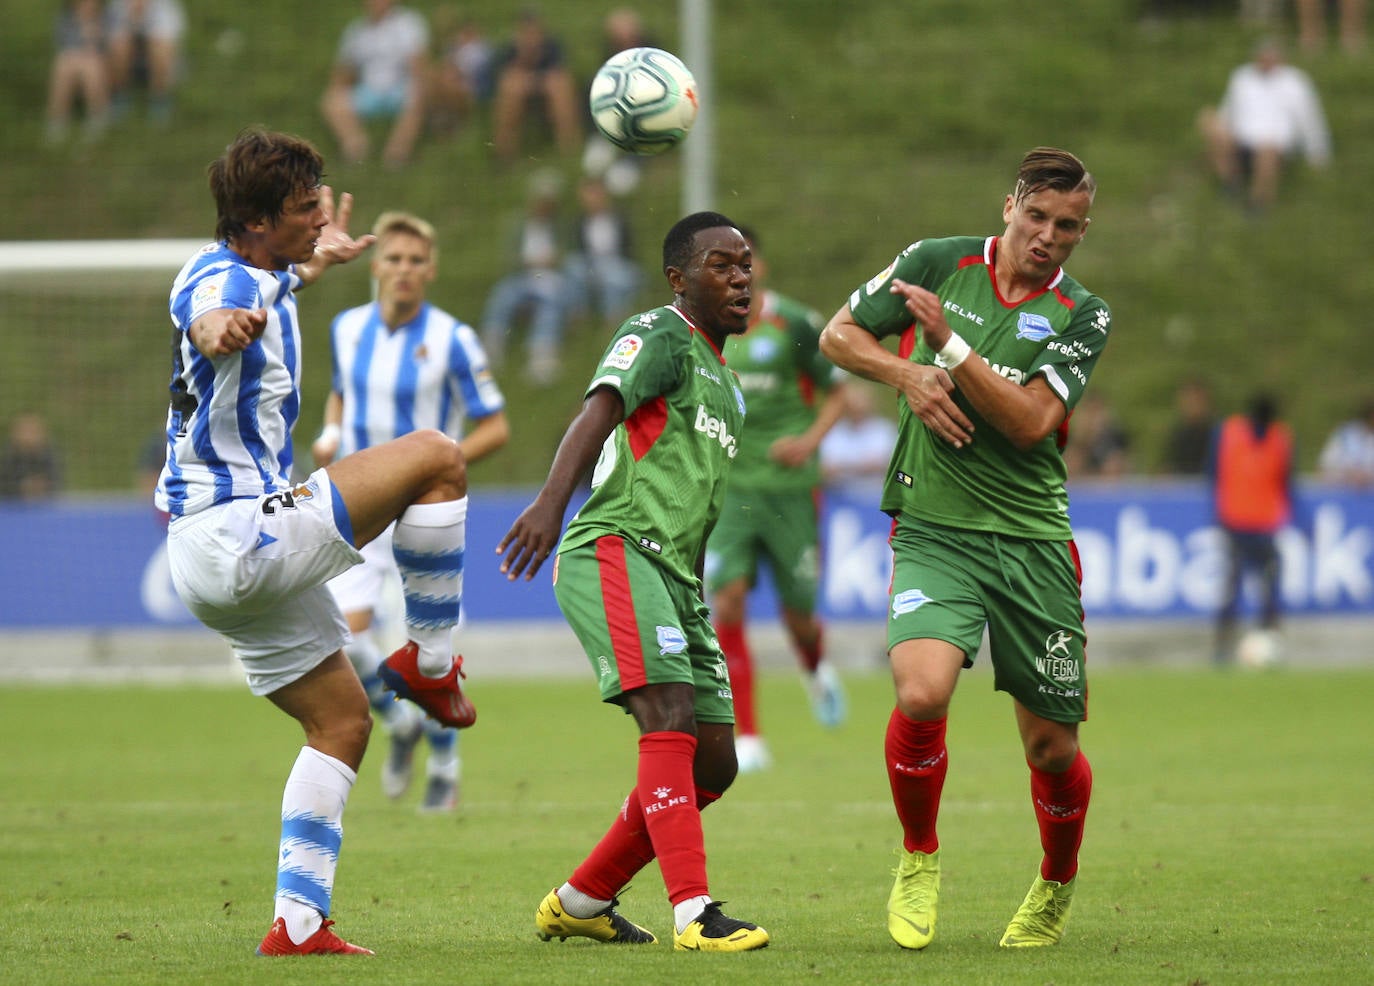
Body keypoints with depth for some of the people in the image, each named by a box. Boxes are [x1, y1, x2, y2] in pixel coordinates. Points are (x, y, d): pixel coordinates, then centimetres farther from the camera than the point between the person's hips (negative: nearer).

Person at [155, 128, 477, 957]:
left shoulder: (255, 275, 13)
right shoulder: (225, 281, -17)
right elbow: (209, 316, -45)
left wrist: (318, 264, 57)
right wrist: (222, 330, -67)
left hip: (220, 559, 10)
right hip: (236, 536, -10)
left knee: (343, 724, 13)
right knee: (437, 457, -12)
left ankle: (299, 923, 7)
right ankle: (429, 663, -2)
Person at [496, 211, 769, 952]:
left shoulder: (725, 384, 25)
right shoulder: (658, 336, -2)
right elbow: (600, 410, -20)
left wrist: (691, 609, 29)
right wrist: (551, 502, -38)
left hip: (675, 575, 9)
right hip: (614, 551, -9)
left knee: (713, 763, 5)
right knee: (671, 718, -24)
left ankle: (579, 903, 16)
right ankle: (694, 913, -30)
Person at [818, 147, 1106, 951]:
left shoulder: (1083, 316, 0)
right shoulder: (938, 263, 3)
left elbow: (1031, 421, -12)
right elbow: (839, 335, 13)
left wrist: (949, 343, -20)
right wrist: (907, 373, -6)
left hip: (1033, 539, 1)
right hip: (933, 529, -1)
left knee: (1052, 745, 5)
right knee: (922, 693, -26)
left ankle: (1058, 884, 35)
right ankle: (919, 861, 0)